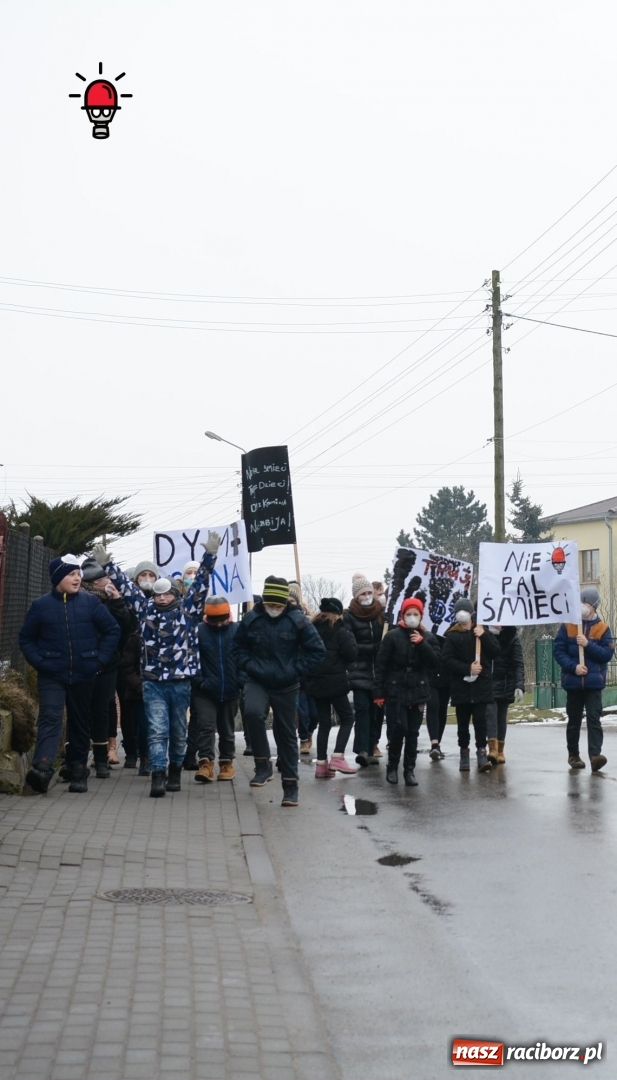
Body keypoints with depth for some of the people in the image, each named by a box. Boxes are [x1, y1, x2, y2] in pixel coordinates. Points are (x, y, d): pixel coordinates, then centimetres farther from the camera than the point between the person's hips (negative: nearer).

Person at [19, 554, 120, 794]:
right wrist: (38, 661, -6)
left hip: (83, 675, 2)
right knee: (50, 717, -18)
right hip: (52, 676, -2)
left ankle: (78, 772, 17)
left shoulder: (90, 602, 1)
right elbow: (26, 638, 7)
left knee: (80, 723, 9)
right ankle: (42, 767, -33)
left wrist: (100, 659, -3)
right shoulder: (41, 606, 0)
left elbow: (112, 630, 5)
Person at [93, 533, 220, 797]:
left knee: (178, 731, 12)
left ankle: (175, 771, 27)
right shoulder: (146, 608, 8)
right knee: (157, 730, -8)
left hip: (180, 681, 0)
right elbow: (126, 586, 13)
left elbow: (201, 582, -4)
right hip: (153, 682, 0)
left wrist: (210, 555, -12)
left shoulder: (187, 609, 3)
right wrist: (107, 565, 13)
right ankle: (158, 777, -14)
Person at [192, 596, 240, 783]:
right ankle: (206, 763, -10)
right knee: (205, 726, -10)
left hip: (230, 691, 2)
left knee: (227, 729, 14)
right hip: (205, 692, -1)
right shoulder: (199, 631, -9)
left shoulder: (237, 631, -6)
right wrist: (198, 680, -11)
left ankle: (226, 763, 25)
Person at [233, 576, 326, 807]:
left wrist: (295, 671, -10)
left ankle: (290, 785, 18)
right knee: (253, 712, -30)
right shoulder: (251, 619, -5)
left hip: (286, 686, 0)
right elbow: (238, 647, 9)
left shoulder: (298, 621, -9)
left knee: (286, 734, 7)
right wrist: (250, 667, -6)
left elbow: (317, 650, -3)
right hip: (257, 682, 0)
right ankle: (263, 765, -14)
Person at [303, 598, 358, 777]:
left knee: (323, 722, 10)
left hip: (315, 682, 6)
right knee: (347, 718, 6)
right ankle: (337, 758, -8)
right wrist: (349, 636, 2)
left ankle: (321, 764, 5)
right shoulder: (339, 631, -9)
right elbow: (351, 654, -14)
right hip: (334, 681, -6)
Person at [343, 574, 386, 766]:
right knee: (362, 709, -12)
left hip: (380, 671, 3)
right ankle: (362, 750, -17)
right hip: (360, 671, -3)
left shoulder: (382, 613, 6)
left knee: (377, 711, 3)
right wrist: (375, 647, -17)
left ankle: (370, 750, 9)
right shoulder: (350, 617, -3)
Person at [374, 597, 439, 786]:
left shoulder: (428, 637, 6)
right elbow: (381, 665, -4)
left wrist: (422, 644, -14)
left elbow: (435, 663, -3)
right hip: (396, 691, -3)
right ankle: (392, 767, 5)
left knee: (413, 732, 4)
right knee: (400, 727, -12)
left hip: (418, 692, 3)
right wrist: (379, 692, -8)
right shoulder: (393, 636, -4)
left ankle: (409, 770, 13)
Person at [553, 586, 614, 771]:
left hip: (594, 682, -1)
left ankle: (595, 755, -20)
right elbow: (558, 651, -2)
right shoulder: (567, 626, 2)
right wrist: (573, 666, -15)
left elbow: (608, 654, -4)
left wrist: (588, 645, -16)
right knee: (574, 720, 11)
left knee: (594, 719, -11)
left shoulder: (603, 628, 2)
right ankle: (573, 755, 23)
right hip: (573, 682, 1)